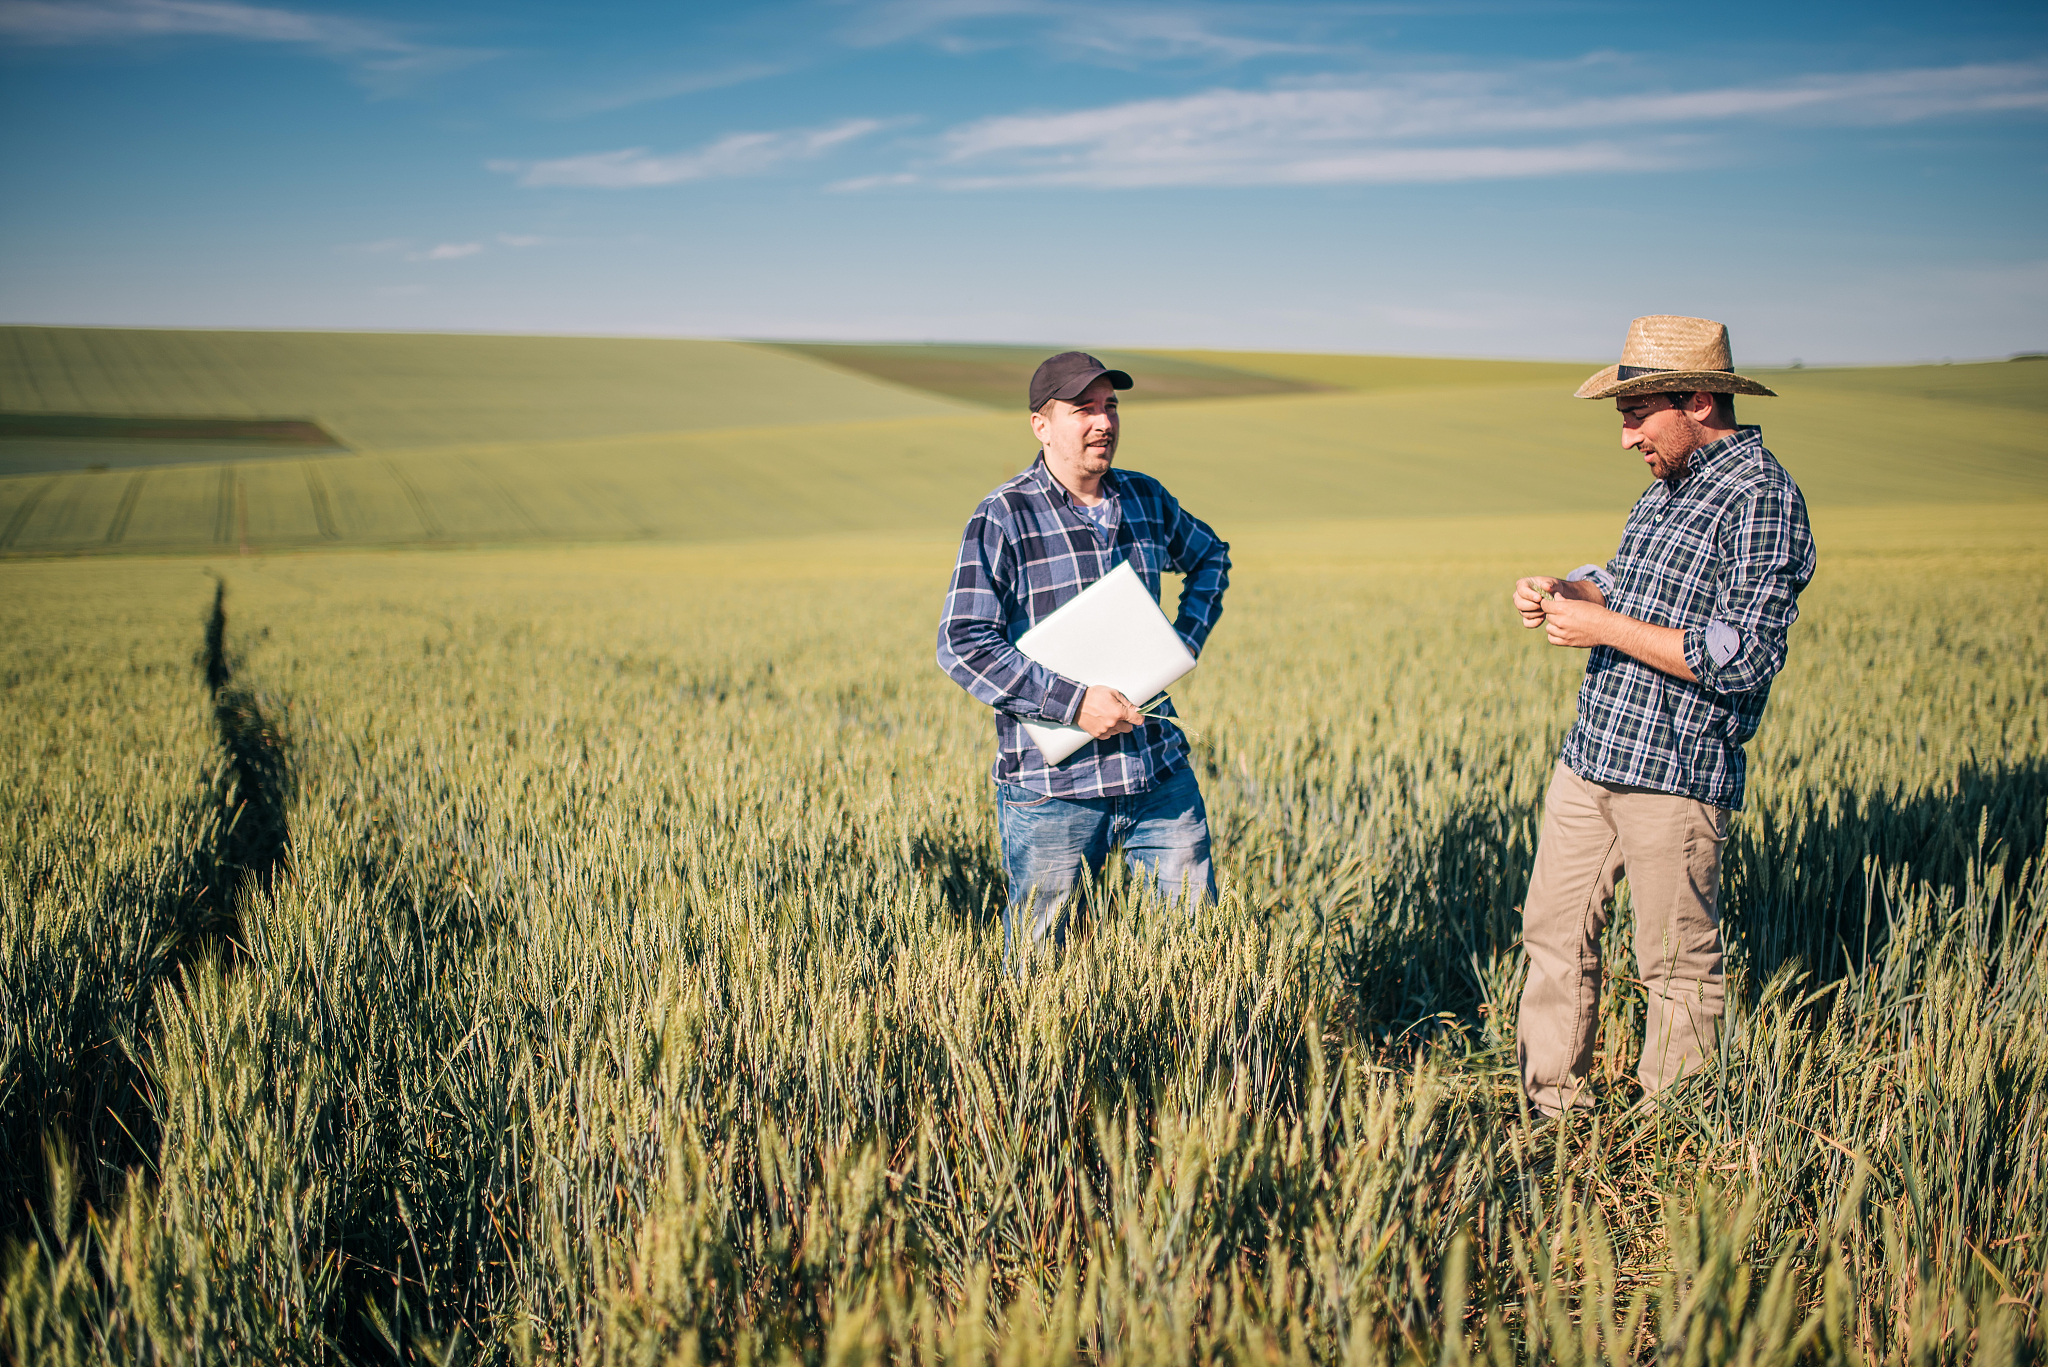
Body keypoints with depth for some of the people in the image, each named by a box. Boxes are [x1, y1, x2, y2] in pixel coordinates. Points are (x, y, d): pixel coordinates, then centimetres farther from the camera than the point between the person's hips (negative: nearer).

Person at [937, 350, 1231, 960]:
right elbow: (963, 646, -15)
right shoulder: (1003, 519, -9)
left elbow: (1210, 558, 28)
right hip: (1051, 782, -4)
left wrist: (1186, 640, 11)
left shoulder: (1147, 499, 8)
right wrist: (1073, 702, -20)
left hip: (1160, 772, 5)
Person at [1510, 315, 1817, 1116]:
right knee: (1554, 933, 12)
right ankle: (1550, 1113, 24)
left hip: (1675, 777, -9)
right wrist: (1565, 591, 6)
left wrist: (1605, 627, -19)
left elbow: (1746, 655, -21)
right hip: (1591, 753, 9)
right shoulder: (1669, 487, 15)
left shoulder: (1761, 499, -13)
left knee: (1675, 966, 5)